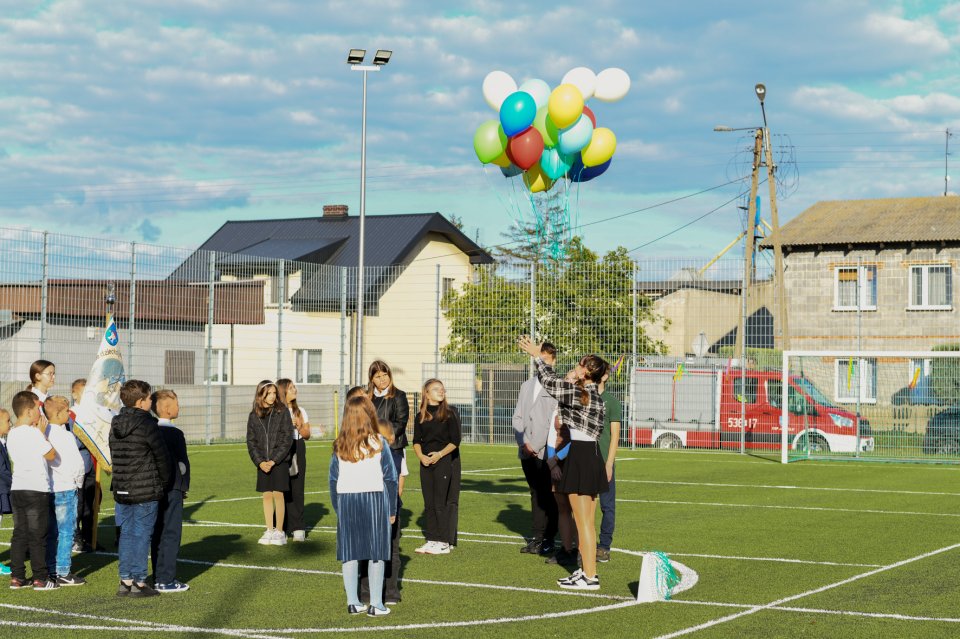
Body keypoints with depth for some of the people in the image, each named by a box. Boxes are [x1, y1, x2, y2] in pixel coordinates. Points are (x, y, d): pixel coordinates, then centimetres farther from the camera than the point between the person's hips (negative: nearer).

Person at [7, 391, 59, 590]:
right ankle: (40, 578, 2)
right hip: (36, 490, -7)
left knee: (19, 534, 10)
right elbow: (51, 454, -10)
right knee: (37, 536, -1)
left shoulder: (12, 434, 10)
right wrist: (42, 431, -2)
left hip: (16, 489, 7)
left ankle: (17, 577, 11)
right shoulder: (34, 433, -14)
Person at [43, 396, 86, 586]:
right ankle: (63, 573, 3)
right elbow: (77, 463, -19)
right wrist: (78, 482, 0)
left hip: (47, 489, 7)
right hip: (65, 489, -7)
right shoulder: (66, 436, -16)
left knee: (51, 532, 14)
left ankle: (51, 570, 19)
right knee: (66, 532, 1)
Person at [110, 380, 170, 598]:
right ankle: (139, 582, 3)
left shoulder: (115, 425, 7)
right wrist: (164, 482, 6)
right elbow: (162, 457, -10)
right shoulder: (147, 425, -14)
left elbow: (114, 456, 11)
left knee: (126, 534, 12)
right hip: (146, 492, -6)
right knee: (141, 535, 0)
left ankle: (125, 580, 15)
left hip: (121, 490, 6)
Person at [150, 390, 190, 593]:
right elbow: (182, 463, -13)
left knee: (158, 533, 13)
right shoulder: (175, 434, -14)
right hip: (172, 489, -7)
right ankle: (166, 580, -3)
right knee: (171, 534, -2)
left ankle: (159, 578, 18)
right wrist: (184, 486, 2)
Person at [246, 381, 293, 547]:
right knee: (267, 495, 6)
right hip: (262, 463, 3)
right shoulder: (254, 416, 5)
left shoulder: (282, 412, -4)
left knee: (278, 494, -4)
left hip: (280, 461, -3)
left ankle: (279, 531, 4)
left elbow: (287, 439, -6)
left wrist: (274, 460, -12)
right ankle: (269, 531, 13)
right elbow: (251, 441, 6)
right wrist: (260, 461, -7)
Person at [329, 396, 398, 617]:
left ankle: (352, 602, 11)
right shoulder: (379, 443, -4)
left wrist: (338, 510, 16)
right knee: (376, 553, 2)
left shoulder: (339, 446, 3)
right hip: (375, 499, -3)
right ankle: (375, 604, 3)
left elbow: (333, 480, 7)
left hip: (346, 501, 3)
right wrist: (392, 510, 6)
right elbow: (390, 478, -2)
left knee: (350, 553, 8)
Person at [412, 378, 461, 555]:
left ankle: (444, 542, -4)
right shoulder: (421, 416, 10)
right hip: (426, 463, 5)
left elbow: (455, 441, -6)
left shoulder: (450, 413, -3)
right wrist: (421, 456, -9)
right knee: (429, 503, 6)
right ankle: (432, 540, 13)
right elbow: (416, 441, 9)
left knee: (441, 501, -8)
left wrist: (439, 454, -16)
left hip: (446, 461, -5)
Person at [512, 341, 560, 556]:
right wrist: (523, 443, 0)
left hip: (546, 452, -6)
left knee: (548, 496, -3)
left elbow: (556, 422, -11)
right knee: (535, 495, 10)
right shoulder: (527, 386, 17)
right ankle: (536, 538, 14)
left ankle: (548, 540, 3)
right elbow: (517, 417, 15)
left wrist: (536, 446, -12)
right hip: (527, 452, 6)